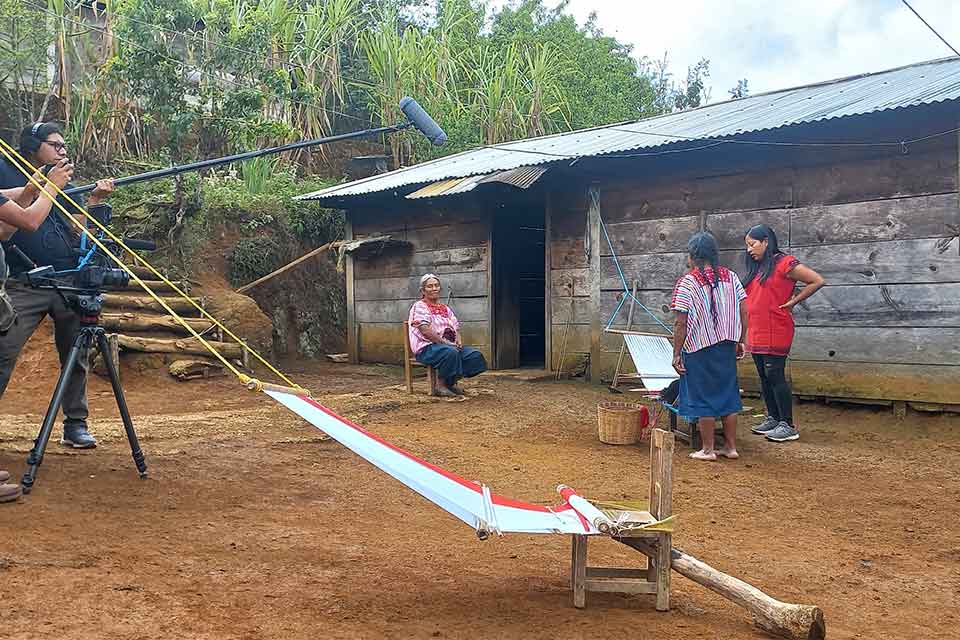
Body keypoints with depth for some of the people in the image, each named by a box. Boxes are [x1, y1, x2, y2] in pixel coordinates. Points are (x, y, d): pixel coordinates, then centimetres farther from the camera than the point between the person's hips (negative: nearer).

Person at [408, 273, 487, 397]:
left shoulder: (445, 308, 21)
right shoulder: (419, 306, -3)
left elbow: (456, 329, 17)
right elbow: (426, 331, -15)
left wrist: (459, 342, -6)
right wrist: (446, 343, -19)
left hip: (450, 345, 8)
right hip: (426, 348, -7)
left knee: (475, 355, -13)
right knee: (451, 353, -38)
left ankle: (452, 382, -2)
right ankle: (440, 386, -22)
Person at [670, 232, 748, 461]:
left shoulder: (686, 282, -11)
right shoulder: (730, 277, 4)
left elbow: (681, 323, -13)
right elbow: (743, 313, 4)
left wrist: (676, 354, -8)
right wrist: (739, 341, 13)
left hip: (699, 348, -5)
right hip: (727, 346, 5)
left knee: (703, 398, 5)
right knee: (727, 394, 14)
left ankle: (708, 449, 11)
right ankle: (730, 447, 20)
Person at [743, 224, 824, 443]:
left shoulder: (784, 263, -8)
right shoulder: (756, 268, 16)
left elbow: (817, 281, -11)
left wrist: (793, 302, -9)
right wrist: (747, 334, 15)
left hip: (775, 333, -8)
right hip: (756, 333, 8)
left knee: (775, 376, -7)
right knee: (764, 377, 12)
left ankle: (787, 425, -1)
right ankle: (772, 419, 22)